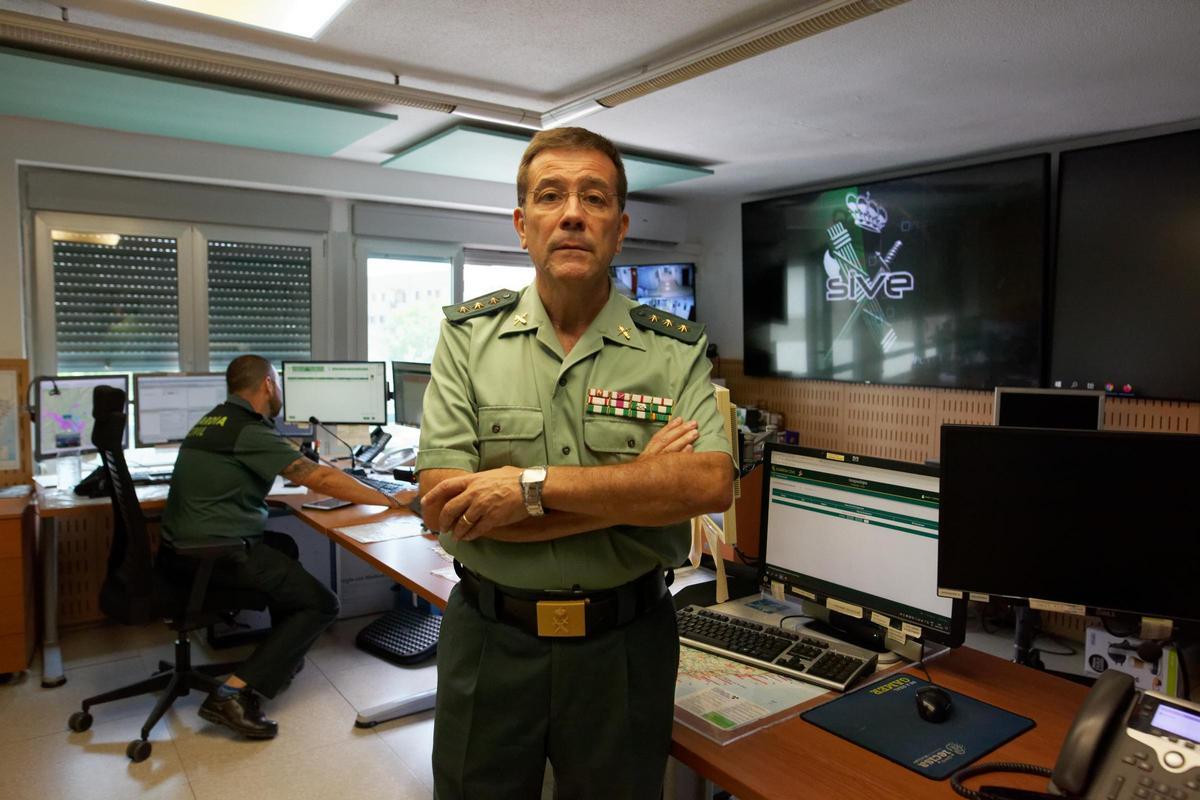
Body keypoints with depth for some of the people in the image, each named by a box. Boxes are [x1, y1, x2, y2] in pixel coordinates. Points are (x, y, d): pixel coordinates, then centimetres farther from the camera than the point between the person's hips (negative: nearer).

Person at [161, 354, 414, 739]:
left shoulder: (214, 420, 12)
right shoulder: (249, 430, -16)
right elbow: (320, 479, -19)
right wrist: (392, 501, -15)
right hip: (216, 554, -10)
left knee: (284, 546, 30)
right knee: (321, 604, -4)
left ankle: (283, 657, 30)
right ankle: (235, 693, -11)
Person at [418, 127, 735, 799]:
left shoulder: (676, 349, -4)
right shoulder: (470, 336, -5)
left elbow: (712, 484, -19)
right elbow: (445, 506, -15)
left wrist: (532, 485, -24)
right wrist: (638, 489, -18)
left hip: (625, 643, 0)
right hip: (490, 637, 1)